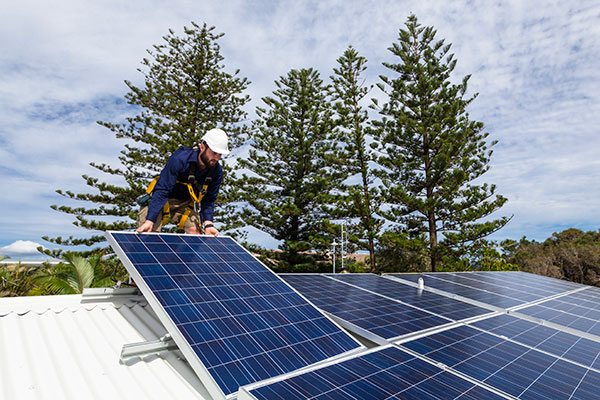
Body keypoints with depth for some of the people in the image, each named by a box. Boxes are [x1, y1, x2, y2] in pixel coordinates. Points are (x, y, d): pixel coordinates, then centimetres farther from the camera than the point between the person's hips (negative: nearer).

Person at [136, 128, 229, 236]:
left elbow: (208, 200, -7)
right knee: (147, 233, -14)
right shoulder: (179, 160, -31)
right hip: (161, 201, -4)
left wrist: (208, 223, -20)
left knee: (195, 231, -10)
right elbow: (161, 191, -32)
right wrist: (149, 220, -38)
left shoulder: (217, 171, -16)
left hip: (185, 204, 4)